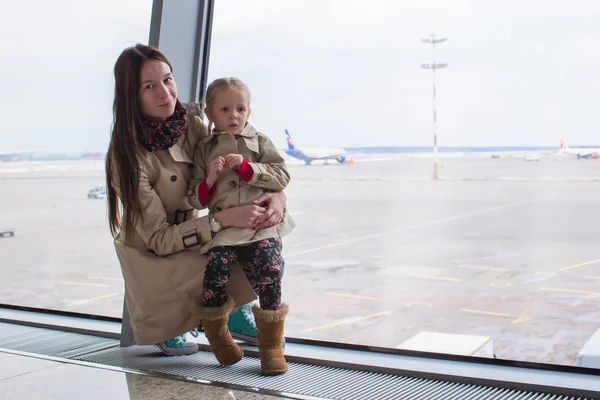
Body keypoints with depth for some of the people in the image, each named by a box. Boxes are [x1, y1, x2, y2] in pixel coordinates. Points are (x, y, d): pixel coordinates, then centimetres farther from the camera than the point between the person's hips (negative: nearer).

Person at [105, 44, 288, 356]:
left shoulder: (189, 125, -9)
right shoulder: (126, 154, -24)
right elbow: (158, 238, -24)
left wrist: (277, 193, -24)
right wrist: (222, 219, -35)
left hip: (188, 235, 5)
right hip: (150, 255, -5)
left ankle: (233, 310, 11)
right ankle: (168, 325, 3)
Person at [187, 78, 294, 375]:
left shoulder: (259, 142, 15)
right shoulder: (204, 149, 16)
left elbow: (281, 177, 2)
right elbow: (196, 200, 14)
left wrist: (246, 167, -9)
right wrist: (210, 179, -7)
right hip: (223, 226, 1)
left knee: (269, 271, -21)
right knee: (215, 270, -22)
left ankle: (271, 345, -3)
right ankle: (217, 336, 5)